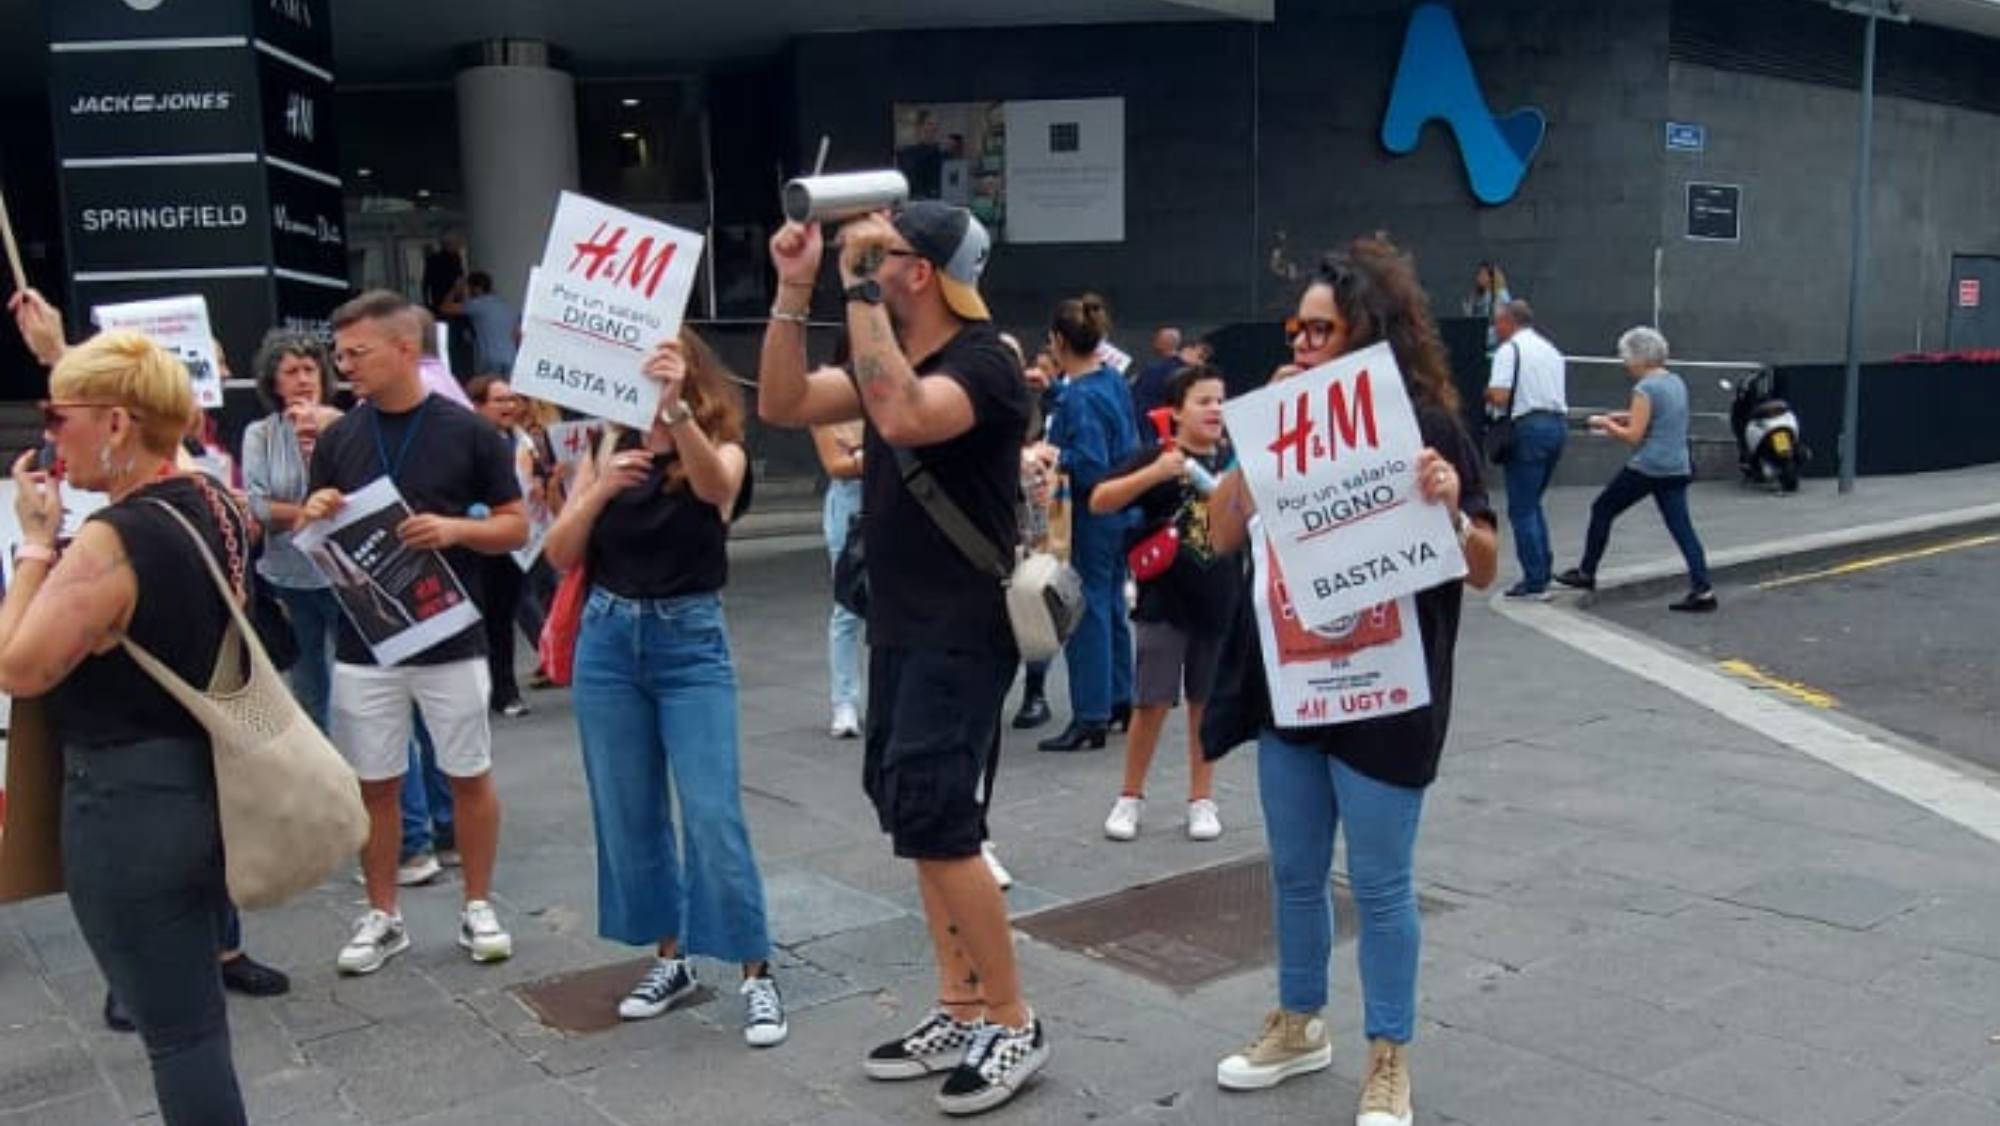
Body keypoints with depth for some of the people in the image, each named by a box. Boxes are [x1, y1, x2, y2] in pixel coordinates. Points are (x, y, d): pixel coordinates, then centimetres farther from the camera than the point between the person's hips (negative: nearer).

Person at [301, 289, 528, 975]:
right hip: (364, 644, 3)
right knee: (374, 784, 10)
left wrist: (455, 528, -20)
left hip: (451, 641, -2)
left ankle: (478, 907, 22)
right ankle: (381, 916, 24)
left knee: (469, 777, 7)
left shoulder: (467, 431, -4)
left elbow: (515, 526, -2)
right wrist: (314, 514, -11)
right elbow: (310, 533, 13)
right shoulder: (338, 439, 5)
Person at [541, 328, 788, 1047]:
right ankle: (670, 959, 25)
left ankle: (756, 973, 3)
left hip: (690, 641, -4)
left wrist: (676, 410, -48)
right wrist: (600, 490, -22)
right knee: (628, 814, 10)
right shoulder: (607, 450, 3)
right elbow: (559, 556, -4)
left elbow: (715, 488, -31)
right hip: (607, 640, 4)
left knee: (714, 816, -8)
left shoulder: (721, 448, -5)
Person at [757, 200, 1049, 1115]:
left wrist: (858, 286, -29)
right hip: (901, 630, 9)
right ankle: (960, 1015, 23)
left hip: (962, 635, -9)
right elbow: (781, 405, 6)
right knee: (922, 825, 12)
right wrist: (793, 291, -4)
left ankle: (1015, 1027, 4)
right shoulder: (889, 361, 12)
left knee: (935, 827, -10)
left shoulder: (982, 363, -16)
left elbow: (902, 418, -35)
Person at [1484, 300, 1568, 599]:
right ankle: (1544, 569, 20)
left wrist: (1485, 395, 4)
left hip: (1528, 427, -8)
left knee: (1522, 509, -1)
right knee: (1532, 502, 20)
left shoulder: (1509, 349, -7)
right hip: (1558, 423, 8)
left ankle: (1535, 582, -1)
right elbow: (1560, 394, 18)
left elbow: (1499, 396, -17)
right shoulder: (1551, 349, 17)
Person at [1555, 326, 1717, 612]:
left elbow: (1633, 436, -16)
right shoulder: (1677, 382, 12)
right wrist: (1625, 417, 17)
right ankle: (1702, 589, -5)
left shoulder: (1645, 389, -14)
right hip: (1678, 468, 8)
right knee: (1681, 526, 4)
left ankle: (1586, 573, 17)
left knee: (1602, 510, 10)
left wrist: (1605, 424, 0)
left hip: (1647, 468, -8)